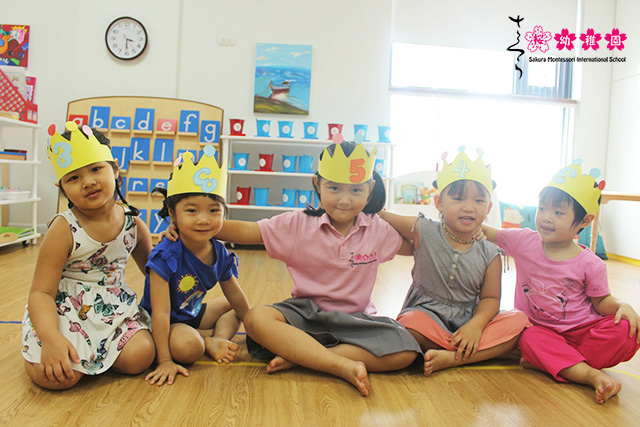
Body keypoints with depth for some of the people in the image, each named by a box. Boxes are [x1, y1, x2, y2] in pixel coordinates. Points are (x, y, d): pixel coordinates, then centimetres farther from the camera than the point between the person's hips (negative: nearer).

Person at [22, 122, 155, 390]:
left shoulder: (134, 224, -2)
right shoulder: (63, 229, -15)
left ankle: (93, 351, 8)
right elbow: (41, 292, -18)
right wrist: (51, 338, -33)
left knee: (140, 356, -22)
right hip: (65, 310, -3)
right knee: (57, 376, -25)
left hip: (115, 308, 3)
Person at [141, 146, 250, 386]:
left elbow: (235, 296, 6)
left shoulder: (221, 254, -10)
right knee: (187, 347, -37)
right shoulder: (165, 256, -30)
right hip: (167, 323, -8)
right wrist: (165, 361, -30)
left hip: (193, 314, 8)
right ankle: (209, 340, -5)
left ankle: (219, 339, -7)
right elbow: (160, 313, -30)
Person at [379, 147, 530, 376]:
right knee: (409, 325, -35)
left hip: (468, 322, 3)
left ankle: (450, 358, -29)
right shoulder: (424, 232, -4)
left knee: (518, 320, -17)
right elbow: (382, 218, 2)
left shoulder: (489, 254, 0)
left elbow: (490, 298, 0)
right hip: (426, 314, -3)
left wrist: (476, 325, -18)